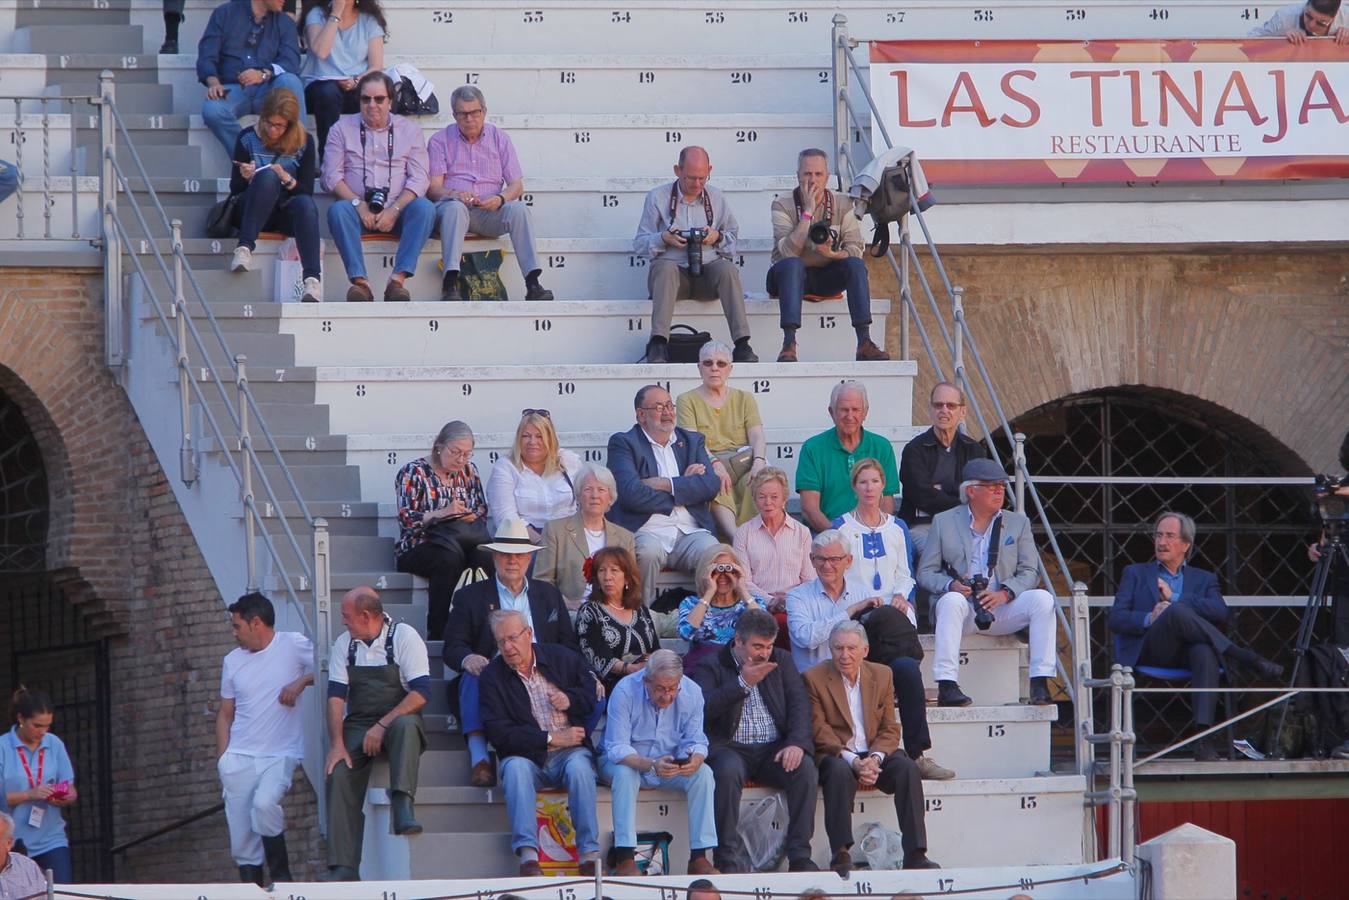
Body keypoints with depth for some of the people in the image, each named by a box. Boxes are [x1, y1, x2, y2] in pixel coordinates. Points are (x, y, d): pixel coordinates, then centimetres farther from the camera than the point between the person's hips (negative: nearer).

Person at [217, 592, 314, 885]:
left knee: (264, 803, -29)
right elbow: (225, 713, 18)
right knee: (241, 834, -2)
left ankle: (281, 875, -12)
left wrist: (302, 681, -14)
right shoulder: (233, 660, 13)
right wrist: (222, 757, 8)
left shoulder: (294, 646, 0)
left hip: (280, 754, -4)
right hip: (239, 758, 4)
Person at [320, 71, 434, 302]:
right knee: (337, 210, -33)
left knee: (424, 208, -30)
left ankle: (398, 279, -39)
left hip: (395, 211, 1)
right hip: (359, 212, 0)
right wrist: (359, 204, -13)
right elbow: (332, 176, 3)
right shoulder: (342, 129, 12)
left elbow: (418, 179, 3)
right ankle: (359, 281, -44)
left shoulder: (409, 130, 13)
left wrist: (394, 210, -13)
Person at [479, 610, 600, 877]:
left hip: (569, 753, 1)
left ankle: (589, 853, -33)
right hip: (528, 757, -1)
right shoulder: (492, 676, 2)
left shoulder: (563, 658, 9)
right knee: (515, 768, -34)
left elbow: (595, 696, 15)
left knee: (578, 765, -33)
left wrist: (570, 699, -7)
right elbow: (499, 734, -8)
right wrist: (551, 739, -13)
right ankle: (527, 855, -41)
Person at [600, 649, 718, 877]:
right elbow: (616, 748, -26)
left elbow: (695, 741, -10)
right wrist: (651, 765, -43)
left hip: (669, 763, 3)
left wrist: (694, 760, -36)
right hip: (629, 761, -3)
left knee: (703, 773, -23)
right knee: (624, 773, -35)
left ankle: (699, 858, -24)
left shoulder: (692, 693, -12)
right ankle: (625, 860, -38)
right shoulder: (625, 692, -23)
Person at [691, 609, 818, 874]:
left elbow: (799, 704, 5)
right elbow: (703, 709, -13)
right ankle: (729, 858, -31)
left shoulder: (781, 661, 15)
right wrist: (743, 683, -16)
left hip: (773, 748, 3)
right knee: (728, 771, -36)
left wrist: (797, 743, -13)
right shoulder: (710, 665, 3)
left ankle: (800, 856, -23)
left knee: (804, 768, -26)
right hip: (729, 749, -3)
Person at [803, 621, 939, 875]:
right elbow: (820, 731, -8)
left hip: (874, 755, 3)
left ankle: (915, 854, -28)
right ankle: (840, 855, -38)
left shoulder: (881, 675, 9)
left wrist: (875, 758, -15)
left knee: (908, 768, -25)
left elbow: (890, 729, 6)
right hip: (836, 755, -3)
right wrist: (852, 761, -22)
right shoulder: (814, 678, -1)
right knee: (839, 771, -37)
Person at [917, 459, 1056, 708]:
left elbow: (1030, 572, 6)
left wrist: (1005, 593, -15)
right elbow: (925, 573, 5)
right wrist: (951, 585, -17)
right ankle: (946, 686, -41)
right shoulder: (944, 522, 9)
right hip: (963, 610, -2)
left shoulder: (1018, 523, 14)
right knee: (952, 600, -36)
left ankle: (1040, 682, -26)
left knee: (1042, 599, -23)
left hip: (1002, 609, 2)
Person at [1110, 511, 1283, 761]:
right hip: (1149, 651, -1)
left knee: (1205, 653, -38)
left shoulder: (1204, 579, 25)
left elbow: (1221, 613, 4)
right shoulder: (1135, 574, 25)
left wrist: (1175, 598, -2)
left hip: (1187, 652, 1)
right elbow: (1116, 619, 11)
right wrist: (1148, 619, -9)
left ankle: (1204, 736, -50)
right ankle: (1245, 658, -33)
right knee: (1177, 613, -34)